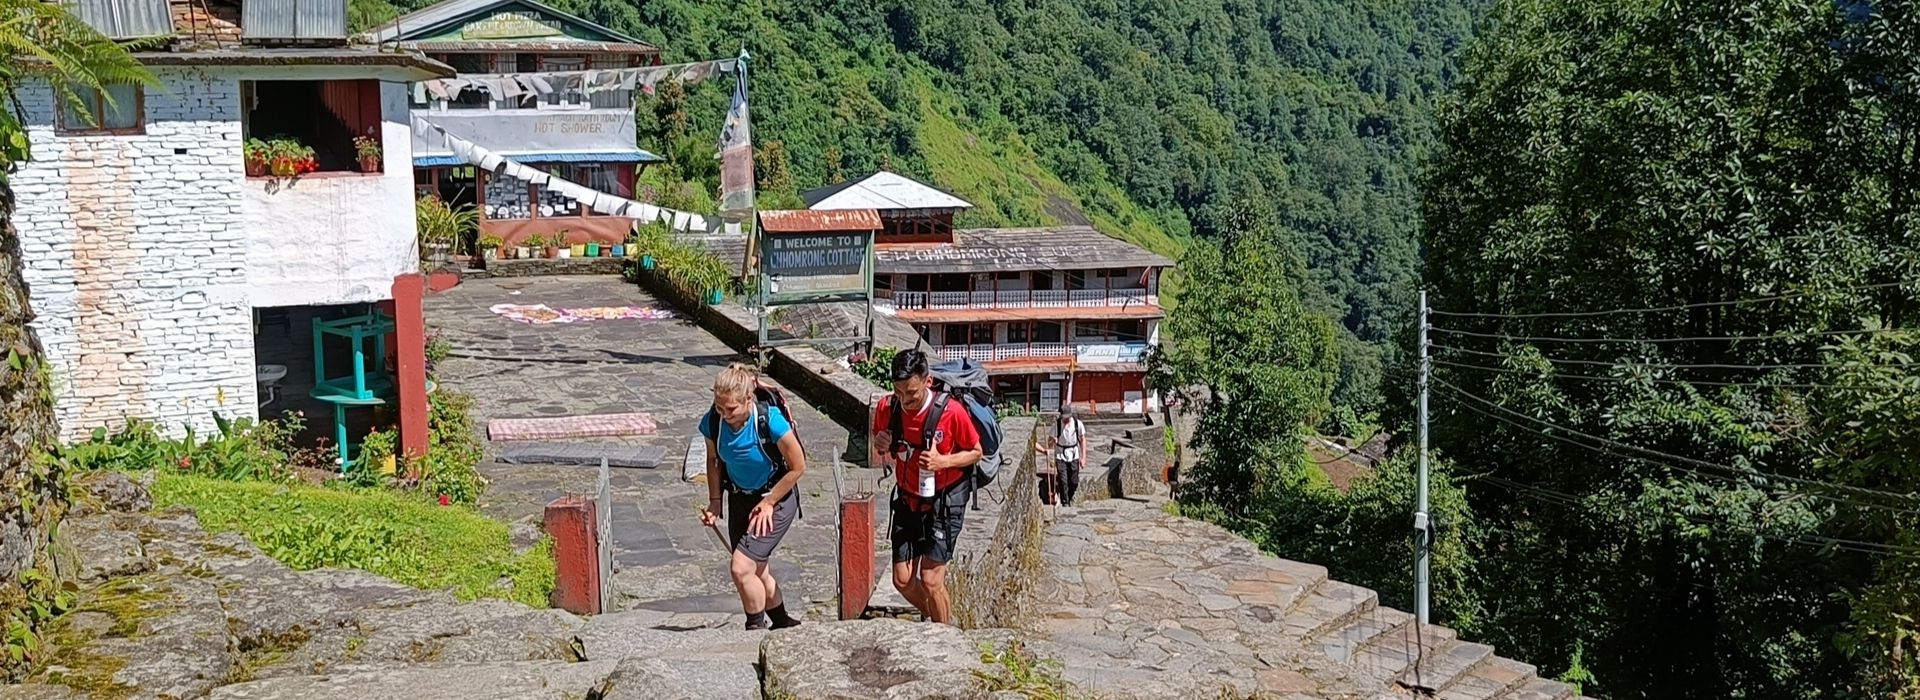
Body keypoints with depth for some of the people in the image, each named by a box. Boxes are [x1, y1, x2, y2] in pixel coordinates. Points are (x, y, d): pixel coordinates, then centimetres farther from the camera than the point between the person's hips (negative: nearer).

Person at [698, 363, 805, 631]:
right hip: (739, 500, 6)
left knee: (741, 568, -17)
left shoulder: (771, 422, -29)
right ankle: (783, 624, 38)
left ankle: (757, 629, 2)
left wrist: (767, 504, -13)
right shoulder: (712, 422, -15)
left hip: (776, 499, -6)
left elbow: (797, 467, -16)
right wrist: (715, 502, -2)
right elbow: (714, 461, 7)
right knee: (756, 571, 16)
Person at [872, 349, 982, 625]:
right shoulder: (886, 408, -10)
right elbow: (881, 457, 7)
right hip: (908, 501, 4)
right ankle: (935, 618, 33)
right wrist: (881, 448, -17)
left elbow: (975, 452, -7)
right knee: (902, 581, 6)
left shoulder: (951, 411, -21)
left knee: (931, 581, -10)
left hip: (944, 502, -4)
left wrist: (943, 461, -24)